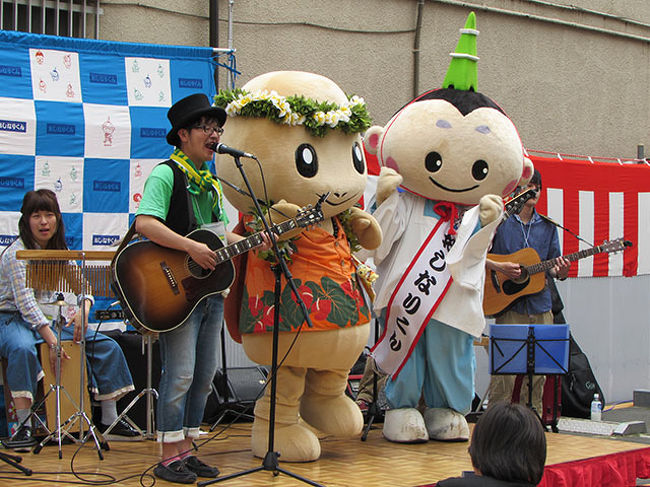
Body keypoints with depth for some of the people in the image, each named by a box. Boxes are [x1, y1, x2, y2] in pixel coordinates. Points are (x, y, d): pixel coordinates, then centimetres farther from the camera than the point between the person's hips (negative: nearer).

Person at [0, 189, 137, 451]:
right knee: (22, 350, -41)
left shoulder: (60, 251, 9)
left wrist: (83, 310, -20)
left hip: (54, 321, 7)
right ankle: (24, 426, -39)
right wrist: (52, 341, -31)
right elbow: (26, 302, -23)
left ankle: (110, 420, 0)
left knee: (108, 347, -4)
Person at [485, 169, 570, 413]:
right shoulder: (499, 221, 0)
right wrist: (499, 267, -16)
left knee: (537, 373, 5)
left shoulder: (547, 227, 13)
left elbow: (552, 267, 13)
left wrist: (559, 271, -9)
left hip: (540, 308, 4)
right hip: (508, 305, -4)